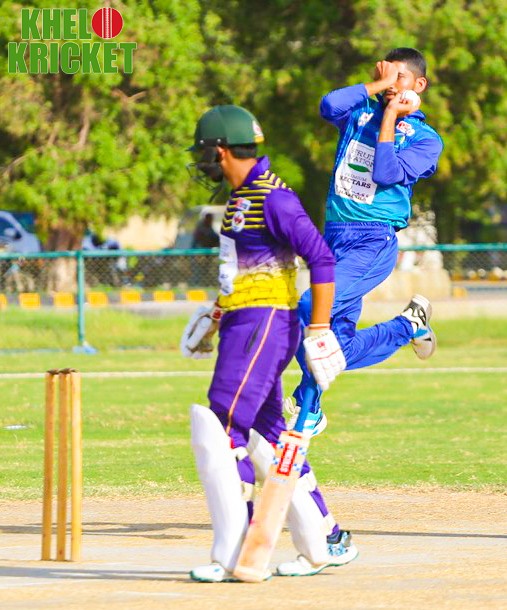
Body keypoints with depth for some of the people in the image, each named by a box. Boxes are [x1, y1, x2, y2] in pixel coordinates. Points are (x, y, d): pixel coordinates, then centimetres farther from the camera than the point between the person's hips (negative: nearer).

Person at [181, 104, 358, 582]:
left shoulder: (272, 197, -15)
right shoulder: (241, 196, 16)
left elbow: (322, 260, -20)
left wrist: (318, 331, -21)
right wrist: (216, 314, 29)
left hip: (264, 327, -10)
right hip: (241, 329, 10)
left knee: (219, 433, -15)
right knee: (264, 437, 12)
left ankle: (234, 555, -15)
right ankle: (325, 545, 19)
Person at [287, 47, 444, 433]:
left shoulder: (425, 138, 2)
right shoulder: (361, 111, 14)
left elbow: (386, 174, -14)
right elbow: (329, 105, -10)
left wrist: (391, 115, -11)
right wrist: (378, 86, -6)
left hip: (375, 242, -6)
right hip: (334, 238, 6)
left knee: (313, 308, -26)